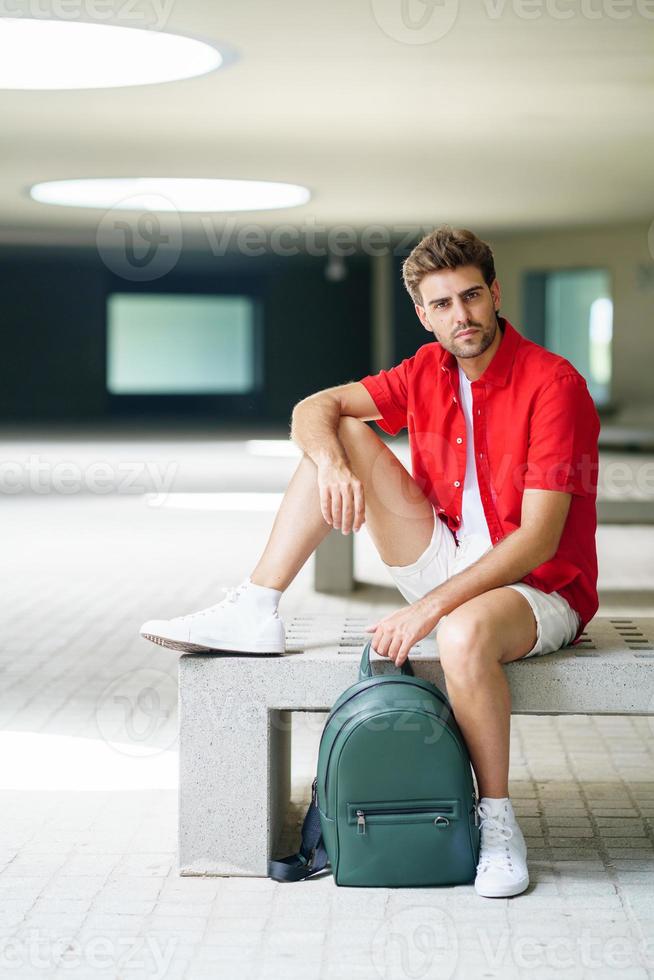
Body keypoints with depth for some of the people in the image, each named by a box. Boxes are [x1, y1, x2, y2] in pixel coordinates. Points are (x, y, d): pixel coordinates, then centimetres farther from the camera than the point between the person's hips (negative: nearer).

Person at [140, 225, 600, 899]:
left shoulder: (553, 385, -19)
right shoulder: (428, 371, 2)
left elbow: (540, 538, -25)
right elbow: (313, 410, 3)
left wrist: (431, 608, -30)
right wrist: (330, 461, -22)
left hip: (539, 588, -7)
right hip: (451, 563, 7)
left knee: (465, 633, -43)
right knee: (342, 436, -3)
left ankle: (497, 821, -22)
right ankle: (254, 614, -7)